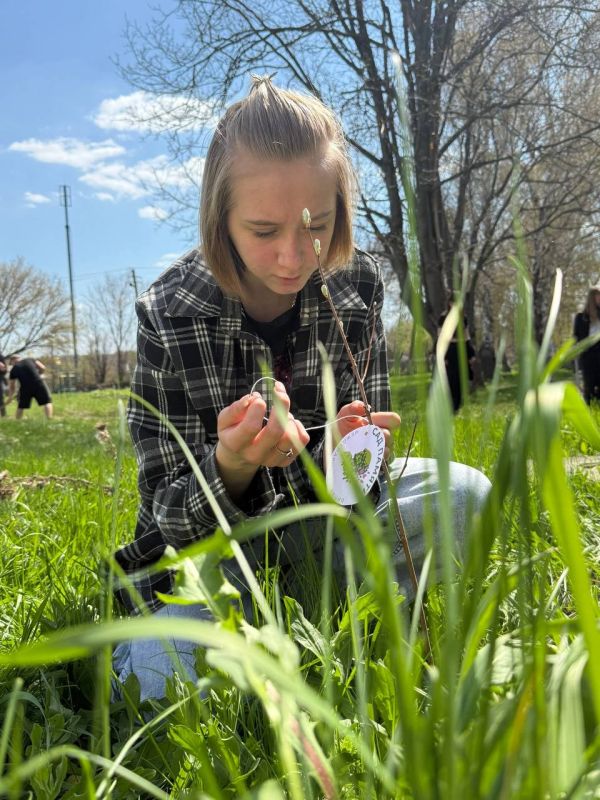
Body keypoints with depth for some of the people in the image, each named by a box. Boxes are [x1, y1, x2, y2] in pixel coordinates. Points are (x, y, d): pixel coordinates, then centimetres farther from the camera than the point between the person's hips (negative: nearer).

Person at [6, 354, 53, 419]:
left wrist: (10, 397, 27)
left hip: (25, 387, 1)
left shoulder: (14, 369, 12)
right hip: (39, 383, -1)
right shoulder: (31, 360, 13)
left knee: (21, 407, 19)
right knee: (47, 402, 3)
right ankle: (49, 420, -11)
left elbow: (11, 386, 15)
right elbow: (42, 368, 6)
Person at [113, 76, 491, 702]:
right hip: (207, 537, -2)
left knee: (465, 495, -21)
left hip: (317, 506, 3)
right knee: (155, 685, -25)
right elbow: (168, 507, -18)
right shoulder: (168, 314, -22)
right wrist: (231, 468, -41)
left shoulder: (356, 284, -13)